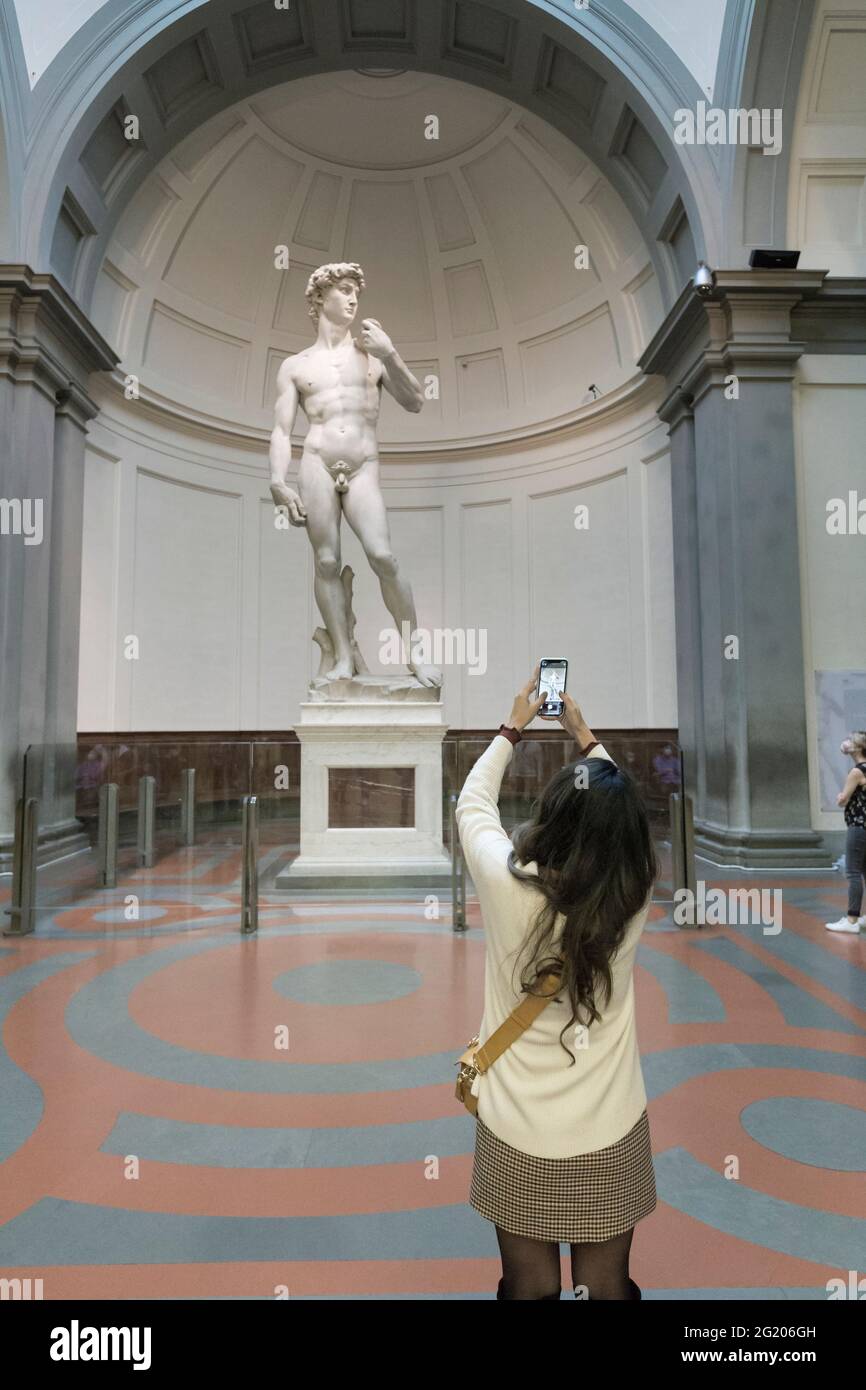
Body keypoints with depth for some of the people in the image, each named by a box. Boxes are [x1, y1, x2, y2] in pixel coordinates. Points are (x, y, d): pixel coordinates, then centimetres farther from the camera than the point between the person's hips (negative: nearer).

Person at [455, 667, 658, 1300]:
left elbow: (473, 802, 0)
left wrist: (513, 727, 11)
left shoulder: (507, 884, -21)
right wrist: (585, 735, 15)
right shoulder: (634, 896, -15)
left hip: (517, 1136, -1)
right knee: (606, 1287, 22)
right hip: (611, 1136, 1)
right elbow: (618, 819, 6)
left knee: (529, 1287, 20)